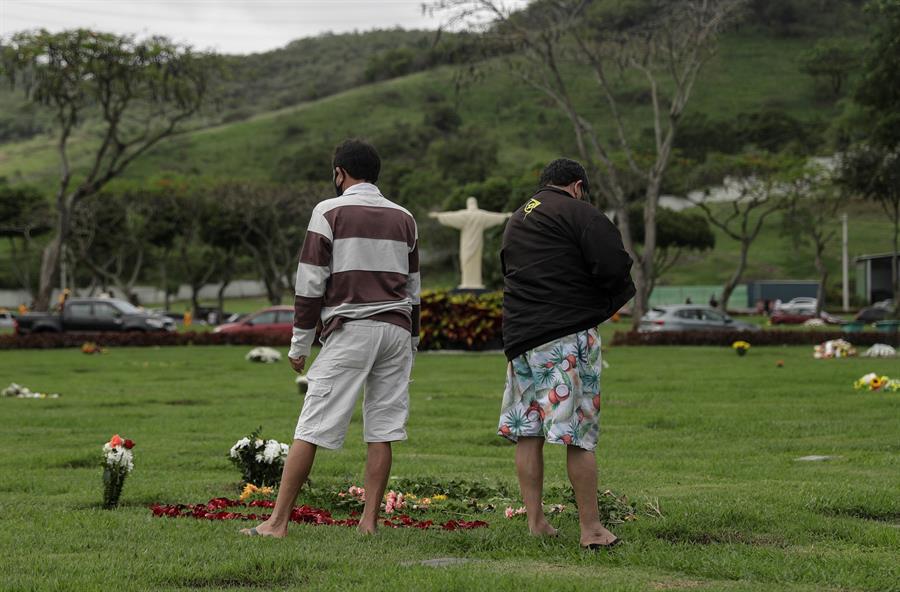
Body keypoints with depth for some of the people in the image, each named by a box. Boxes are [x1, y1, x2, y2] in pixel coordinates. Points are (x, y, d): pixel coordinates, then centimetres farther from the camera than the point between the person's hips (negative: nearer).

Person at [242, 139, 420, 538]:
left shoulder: (330, 212, -1)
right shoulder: (403, 218, 15)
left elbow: (311, 282, -4)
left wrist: (300, 343, 1)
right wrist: (411, 344, 23)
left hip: (349, 330, -5)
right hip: (396, 330, 5)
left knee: (310, 429, -4)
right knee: (382, 432, 5)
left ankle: (278, 521, -5)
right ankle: (369, 522, 4)